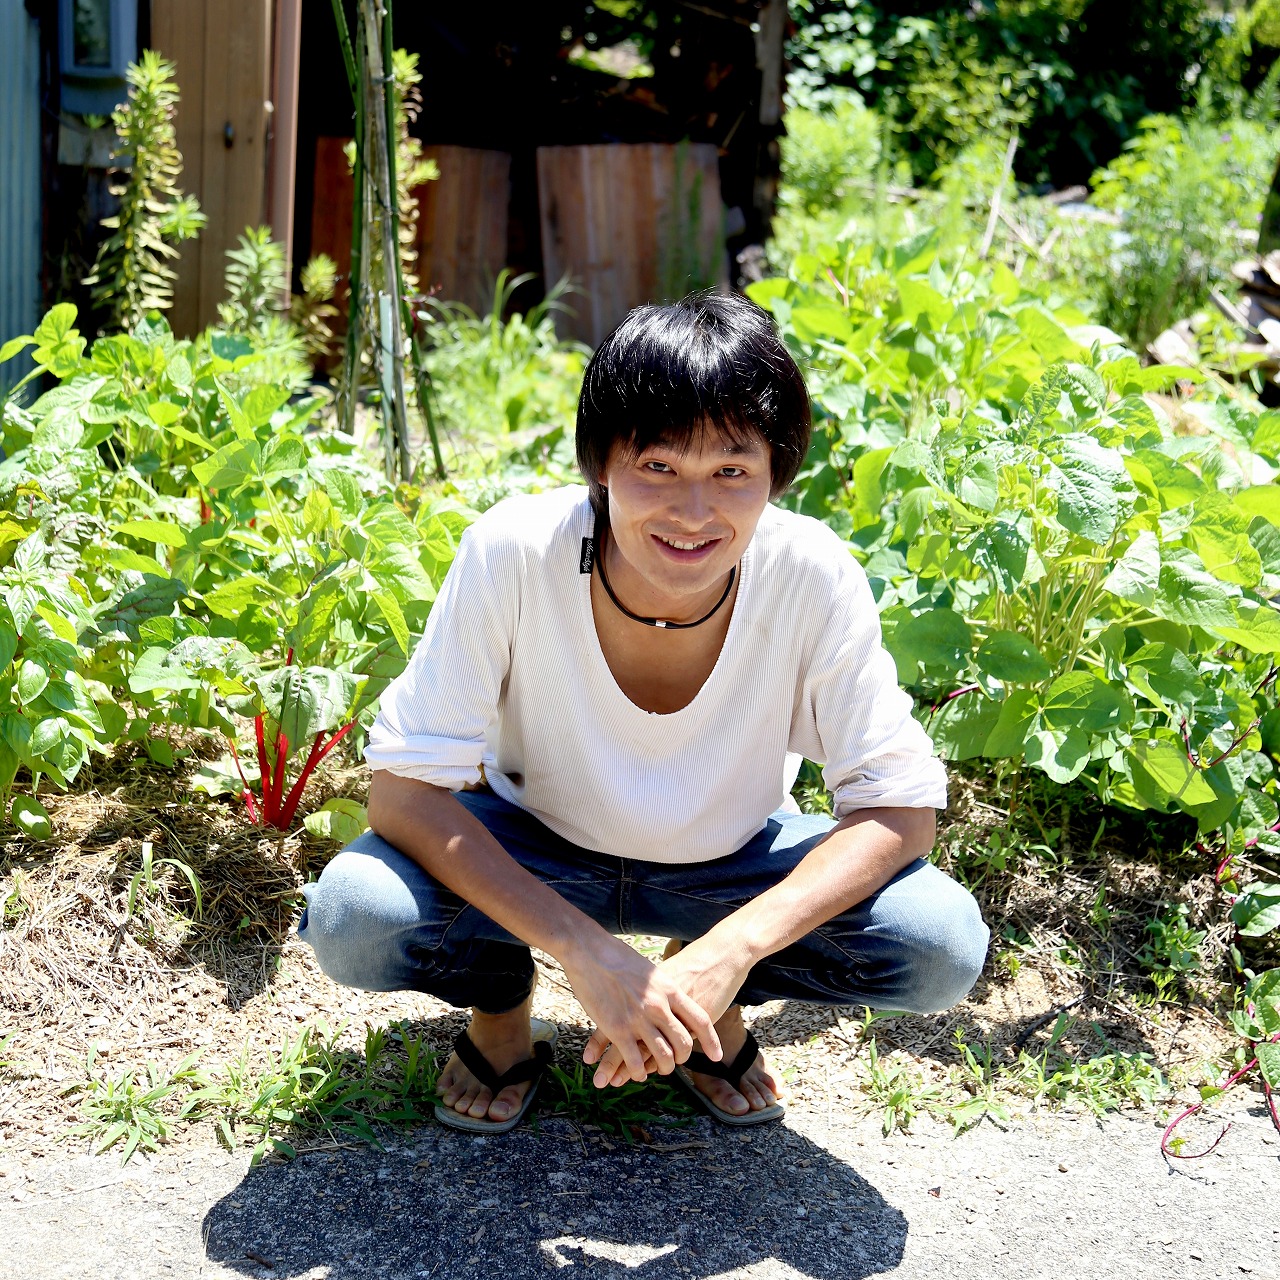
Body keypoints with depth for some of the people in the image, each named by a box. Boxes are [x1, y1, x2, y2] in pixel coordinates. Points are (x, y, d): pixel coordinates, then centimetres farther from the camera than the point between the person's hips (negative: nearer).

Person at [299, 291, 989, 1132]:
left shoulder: (814, 579, -27)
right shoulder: (514, 553, -30)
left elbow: (900, 806, -21)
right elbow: (405, 788, -26)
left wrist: (733, 948, -35)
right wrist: (585, 949, -37)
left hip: (733, 864, 1)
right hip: (533, 854, -1)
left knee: (944, 948, -23)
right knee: (350, 918, -29)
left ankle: (712, 995, 7)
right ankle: (501, 1005, 6)